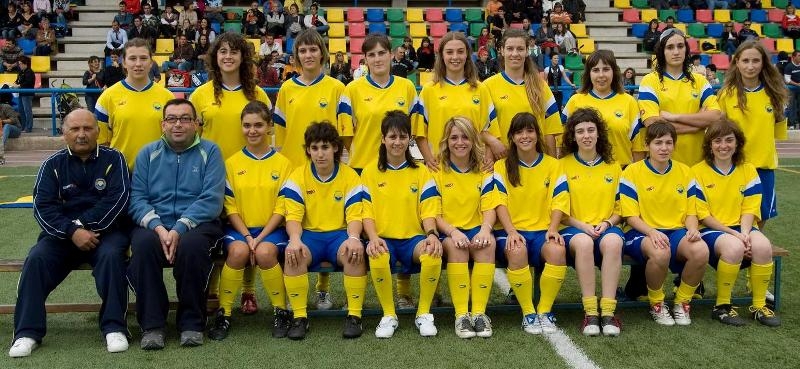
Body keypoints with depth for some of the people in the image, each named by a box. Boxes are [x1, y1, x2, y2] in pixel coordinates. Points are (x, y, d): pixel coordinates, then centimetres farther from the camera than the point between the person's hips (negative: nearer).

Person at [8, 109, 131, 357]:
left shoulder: (113, 159, 3)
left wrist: (83, 225, -16)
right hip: (62, 233, 2)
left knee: (111, 255, -32)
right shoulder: (52, 165, 8)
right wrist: (73, 232, -18)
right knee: (36, 259, -23)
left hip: (105, 231, -2)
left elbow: (117, 199, -9)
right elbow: (43, 207, -3)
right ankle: (28, 332, -17)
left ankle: (114, 327, -24)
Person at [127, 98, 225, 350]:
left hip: (197, 224, -2)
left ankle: (192, 322, -16)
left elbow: (212, 199, -6)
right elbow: (137, 198, 4)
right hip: (154, 224, 2)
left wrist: (180, 228, -18)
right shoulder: (148, 153, 15)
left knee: (191, 244, -35)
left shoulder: (209, 152, 7)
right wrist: (157, 227, -15)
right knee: (143, 243, -31)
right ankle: (151, 324, -19)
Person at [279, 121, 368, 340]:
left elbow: (354, 215, -3)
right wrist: (295, 239, -26)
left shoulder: (350, 176, 2)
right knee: (293, 255, -32)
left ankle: (354, 316, -20)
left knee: (354, 254, -33)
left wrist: (354, 238, -26)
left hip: (340, 234, 0)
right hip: (309, 234, 0)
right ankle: (299, 317, -20)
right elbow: (293, 216, -5)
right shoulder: (298, 177, 3)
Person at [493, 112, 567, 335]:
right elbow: (500, 203, 0)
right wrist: (511, 231, -16)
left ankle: (545, 311, -17)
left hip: (543, 231, 1)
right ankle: (528, 313, -20)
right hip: (512, 231, -1)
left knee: (557, 250, -35)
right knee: (517, 251, -37)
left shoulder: (552, 165, 14)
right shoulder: (502, 167, 12)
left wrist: (553, 228, -13)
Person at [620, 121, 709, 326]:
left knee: (701, 250, -31)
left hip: (676, 232, 4)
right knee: (660, 252, -39)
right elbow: (631, 216, -5)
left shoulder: (685, 172, 11)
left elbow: (691, 212, 11)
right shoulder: (632, 172, -1)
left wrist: (692, 230, -12)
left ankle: (682, 303, -4)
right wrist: (652, 232, -24)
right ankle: (656, 305, -9)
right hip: (641, 233, -3)